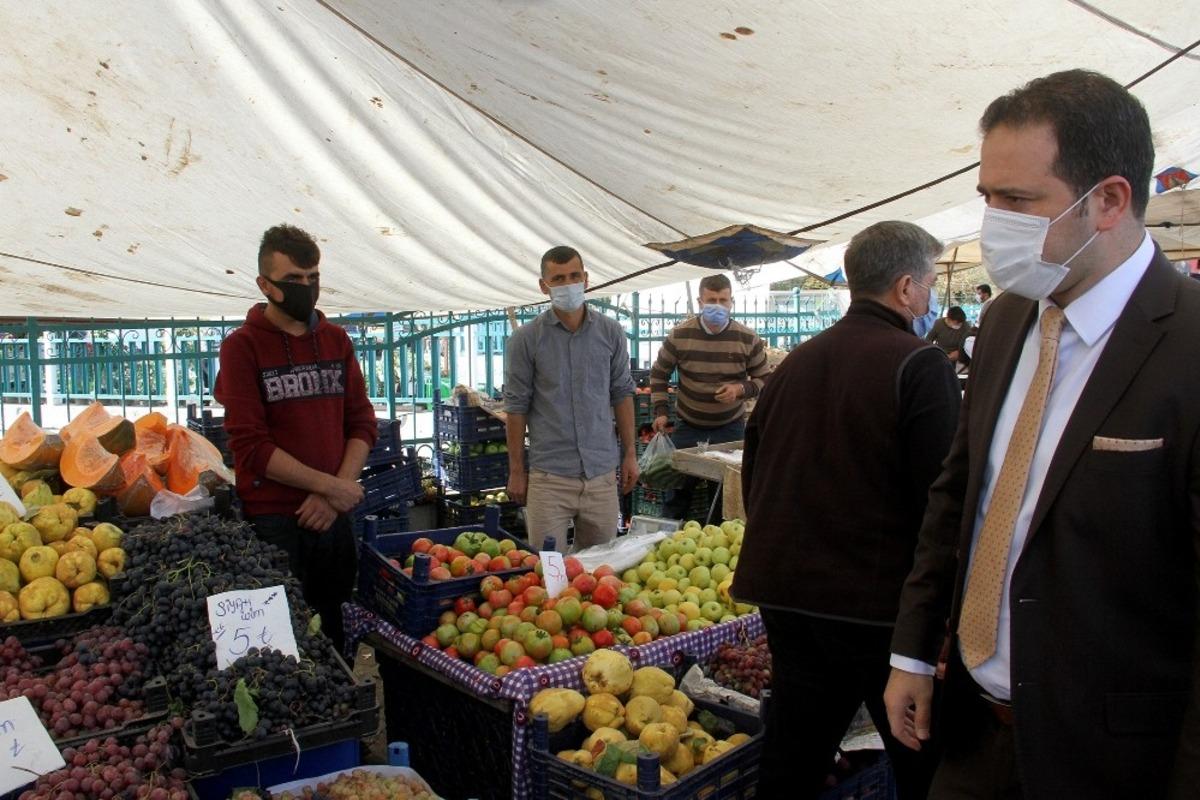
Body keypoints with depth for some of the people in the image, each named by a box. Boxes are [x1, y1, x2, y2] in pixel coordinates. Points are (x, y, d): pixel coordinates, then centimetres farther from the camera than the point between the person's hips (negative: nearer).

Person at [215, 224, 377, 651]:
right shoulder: (243, 346, -4)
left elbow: (363, 423, 6)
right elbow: (250, 446, -11)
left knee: (335, 634, 13)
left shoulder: (336, 340, 10)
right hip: (272, 520, -4)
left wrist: (334, 496, -7)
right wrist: (332, 486, -14)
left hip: (333, 515, 4)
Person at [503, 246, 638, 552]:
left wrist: (630, 454, 7)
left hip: (602, 470, 3)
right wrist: (516, 471, -1)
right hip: (549, 475, -2)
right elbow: (516, 406, -1)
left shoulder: (610, 332, 5)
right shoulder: (525, 339, -3)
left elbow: (622, 394, 10)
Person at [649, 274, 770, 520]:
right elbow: (659, 373, 6)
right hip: (688, 426, 0)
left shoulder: (748, 339, -8)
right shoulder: (680, 335, -7)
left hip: (731, 427, 0)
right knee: (678, 489, 7)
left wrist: (740, 389, -18)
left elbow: (765, 379, 2)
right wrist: (660, 411, -3)